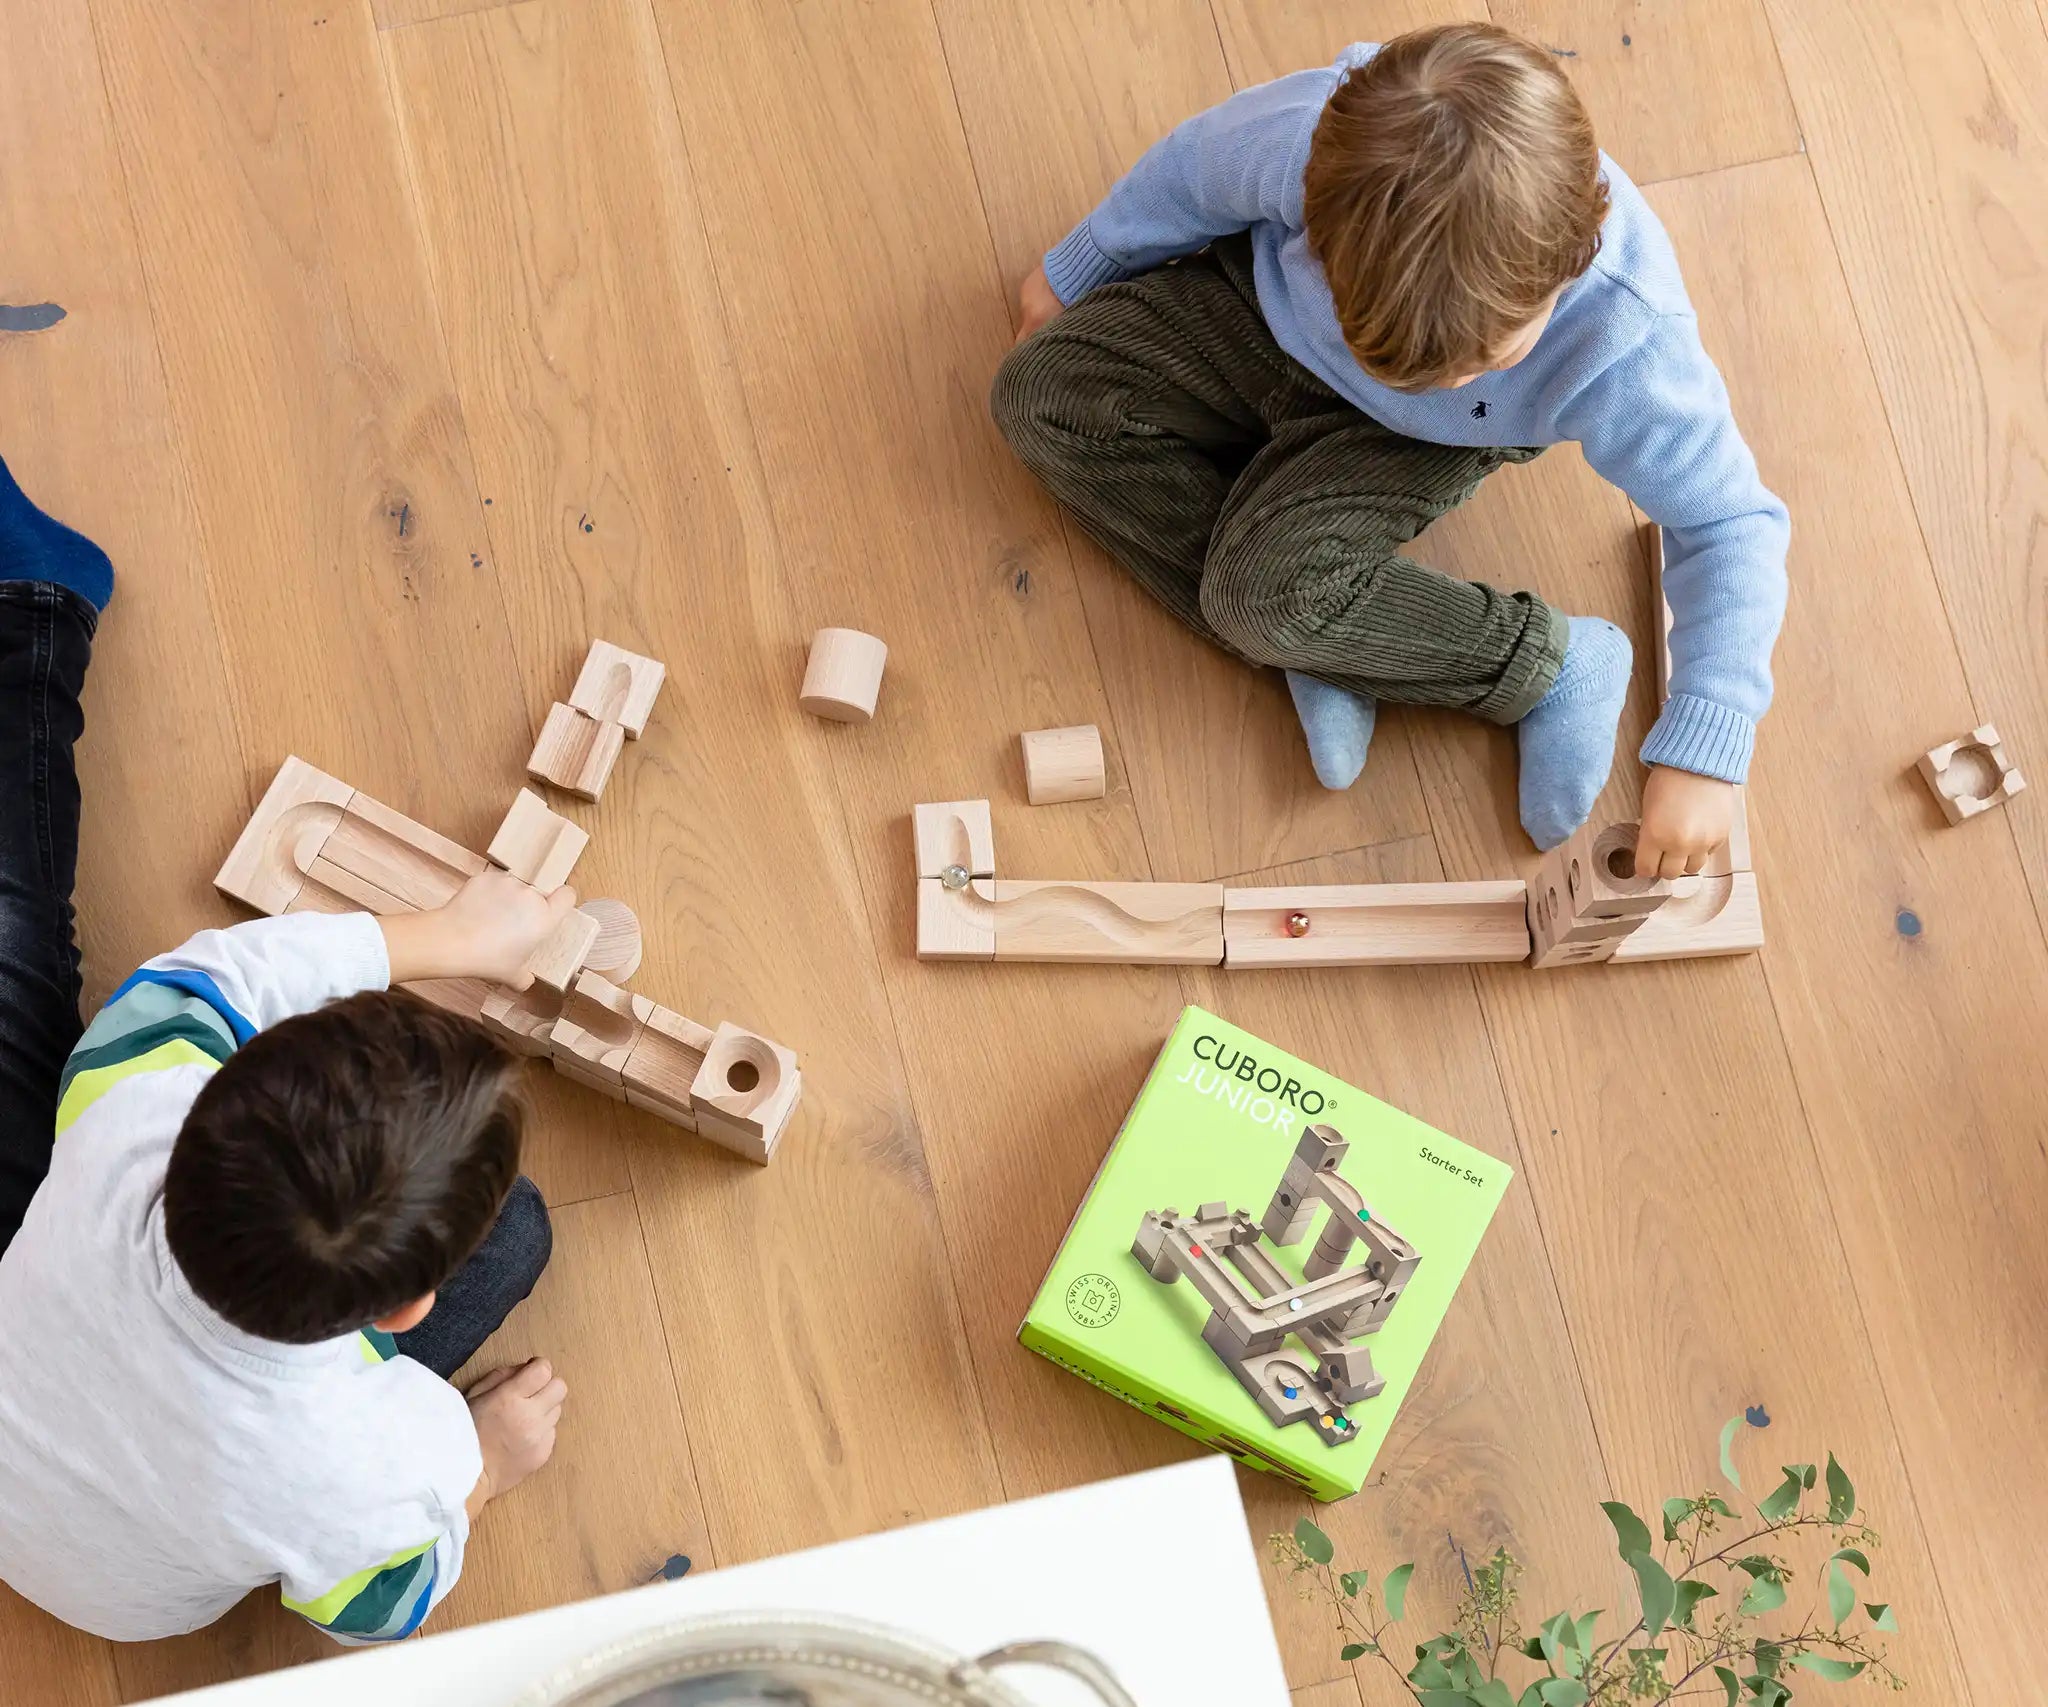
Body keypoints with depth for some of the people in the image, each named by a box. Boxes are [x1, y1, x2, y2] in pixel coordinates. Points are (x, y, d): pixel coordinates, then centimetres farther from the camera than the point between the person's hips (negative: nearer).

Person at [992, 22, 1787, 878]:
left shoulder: (1626, 351, -42)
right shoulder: (1308, 130, -40)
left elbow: (1728, 522, -27)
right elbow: (1195, 170, -15)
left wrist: (1703, 752, -33)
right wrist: (1073, 271, 5)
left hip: (1420, 441, -3)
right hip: (1264, 307, 4)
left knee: (1272, 588, -26)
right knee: (1042, 391, -13)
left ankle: (1556, 661, -4)